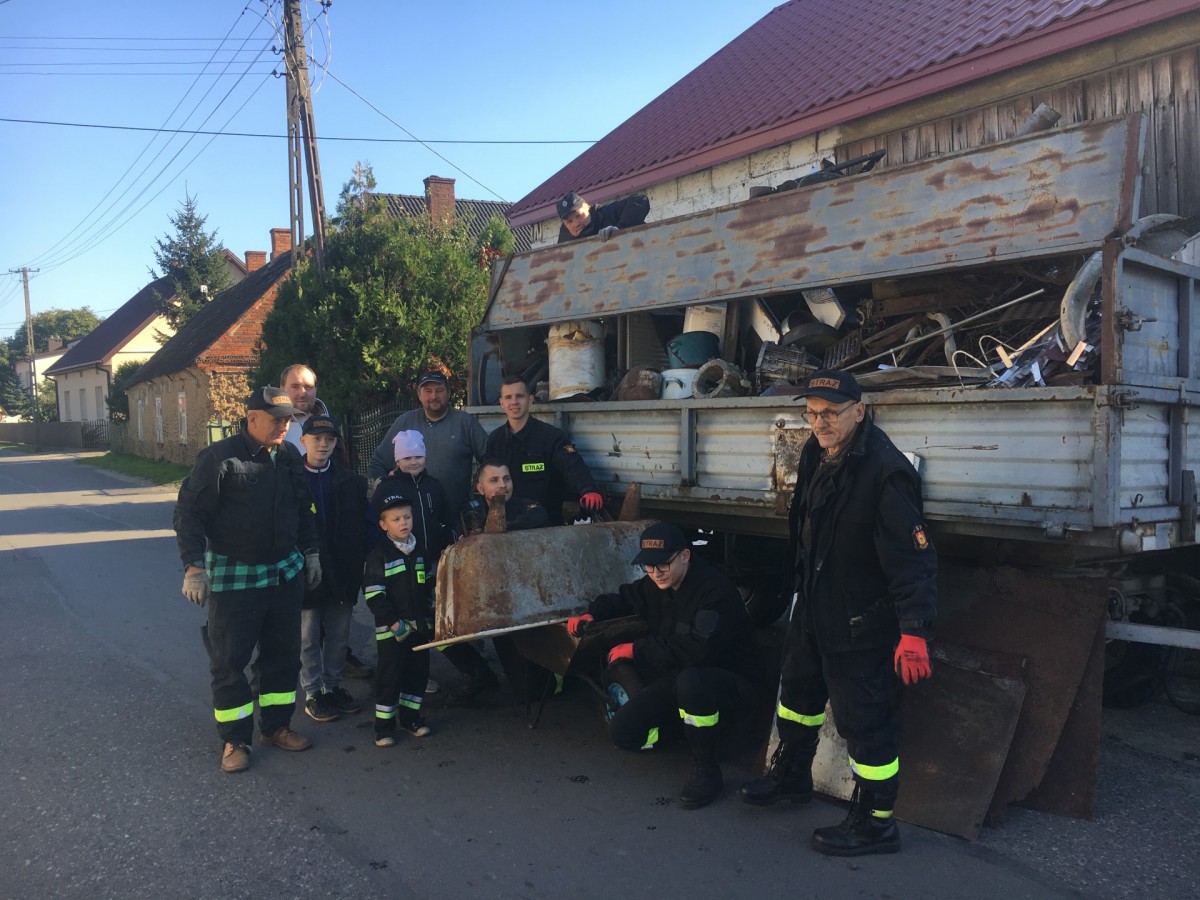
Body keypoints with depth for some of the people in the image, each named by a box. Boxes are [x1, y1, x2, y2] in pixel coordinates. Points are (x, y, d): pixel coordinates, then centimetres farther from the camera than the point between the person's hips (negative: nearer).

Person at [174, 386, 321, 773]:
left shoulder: (289, 456, 5)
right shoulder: (219, 458, -14)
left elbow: (303, 510, 17)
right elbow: (189, 512, -12)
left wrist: (310, 553, 16)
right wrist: (194, 565, -17)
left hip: (285, 573, 6)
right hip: (232, 577, -6)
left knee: (284, 654, 13)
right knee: (229, 660, 3)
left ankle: (276, 726, 29)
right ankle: (234, 740, 17)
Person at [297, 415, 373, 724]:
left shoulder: (352, 481, 3)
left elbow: (365, 525, 3)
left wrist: (365, 561, -7)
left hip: (343, 573, 3)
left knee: (339, 636, 13)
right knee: (308, 637, 7)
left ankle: (333, 686, 29)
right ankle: (312, 693, 20)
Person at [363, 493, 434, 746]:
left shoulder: (420, 552, 9)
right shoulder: (378, 556, -11)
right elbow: (373, 594, -15)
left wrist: (431, 617, 13)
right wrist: (394, 622, -18)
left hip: (420, 625, 6)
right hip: (391, 628, -6)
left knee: (418, 671, 12)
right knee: (389, 675, -1)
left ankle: (410, 716, 27)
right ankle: (384, 725, 11)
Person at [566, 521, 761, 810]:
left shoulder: (717, 591, -23)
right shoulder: (654, 587, 1)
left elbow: (698, 650, -35)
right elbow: (619, 600, 20)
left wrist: (637, 649, -25)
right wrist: (591, 615, -2)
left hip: (730, 683, -7)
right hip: (677, 680, 7)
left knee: (691, 681, -41)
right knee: (623, 731, -11)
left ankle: (707, 771, -17)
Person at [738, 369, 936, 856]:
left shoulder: (885, 472, -27)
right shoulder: (816, 452, 0)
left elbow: (912, 558, -28)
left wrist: (914, 631, -33)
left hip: (860, 620, -9)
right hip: (814, 605, 9)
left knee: (863, 718, 2)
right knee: (798, 688, 25)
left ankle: (875, 824, 22)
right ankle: (790, 775, 49)